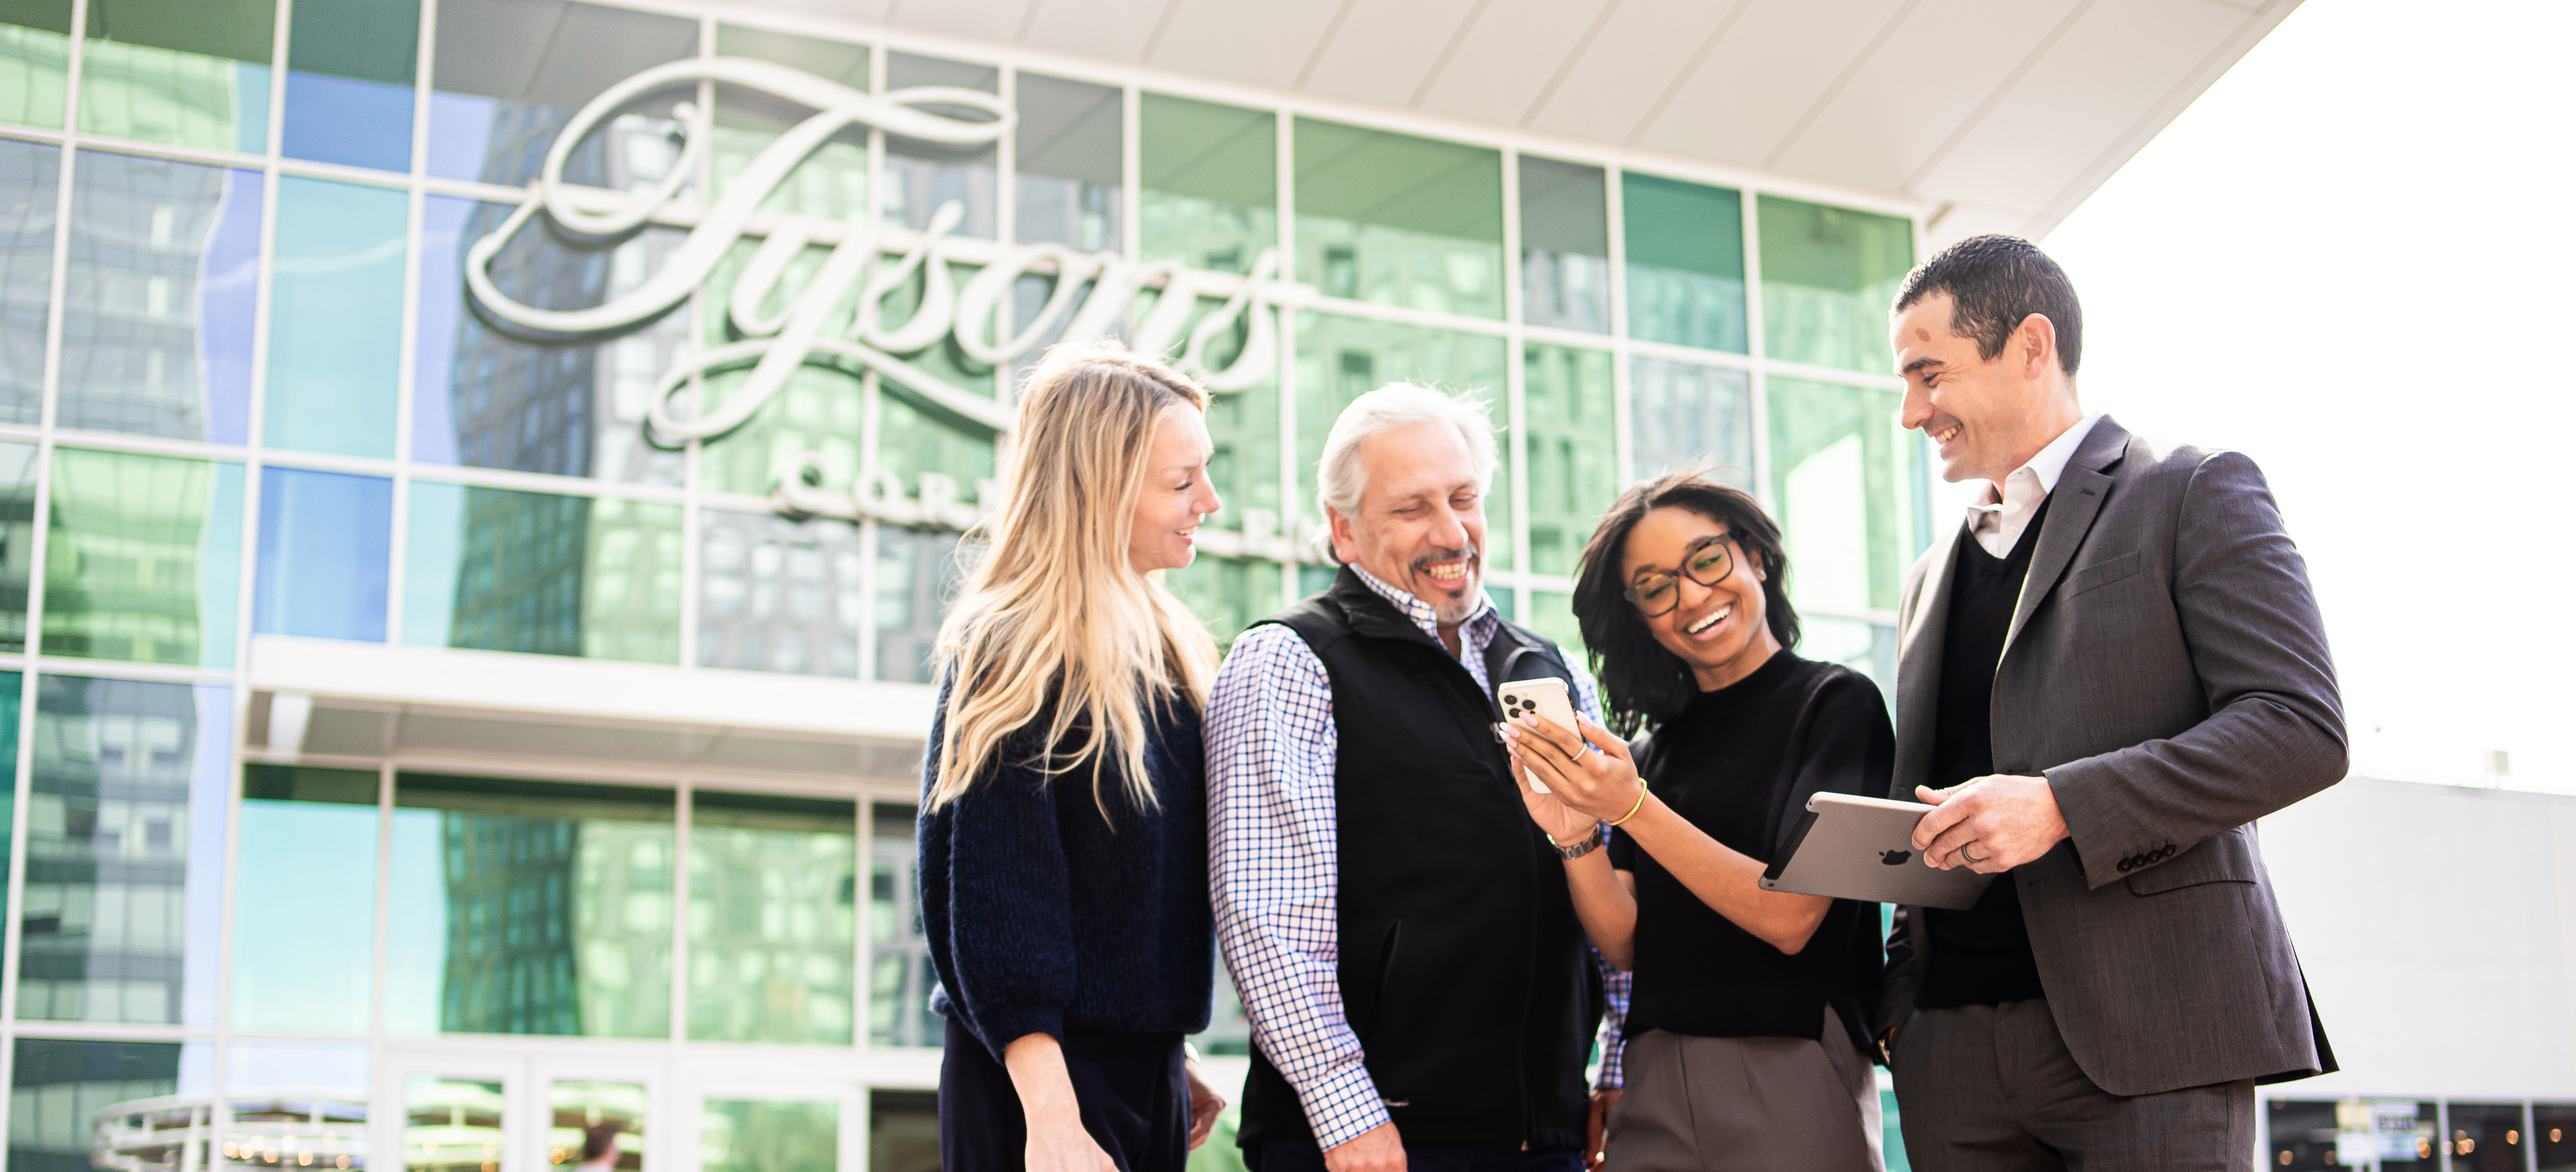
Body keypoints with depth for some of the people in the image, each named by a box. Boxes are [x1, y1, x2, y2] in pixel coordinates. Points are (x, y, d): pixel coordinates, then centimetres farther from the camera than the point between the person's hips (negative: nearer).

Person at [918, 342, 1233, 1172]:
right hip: (1043, 1076, -8)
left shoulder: (1163, 651, 13)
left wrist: (1171, 1062, 18)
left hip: (1148, 1067, 8)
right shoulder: (1010, 654, -12)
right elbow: (993, 900, -18)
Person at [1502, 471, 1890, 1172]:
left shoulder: (1836, 703, -4)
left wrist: (1633, 809, -19)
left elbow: (1790, 917, -14)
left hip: (1791, 1089, -5)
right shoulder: (1660, 742, 11)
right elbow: (1624, 944, 5)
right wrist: (1576, 837, -12)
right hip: (1655, 1089, 5)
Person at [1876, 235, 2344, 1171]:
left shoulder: (2194, 495, 2)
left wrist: (2063, 806, -18)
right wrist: (1903, 988, 8)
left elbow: (2302, 729, -9)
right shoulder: (1932, 577, 22)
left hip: (2142, 1027, -5)